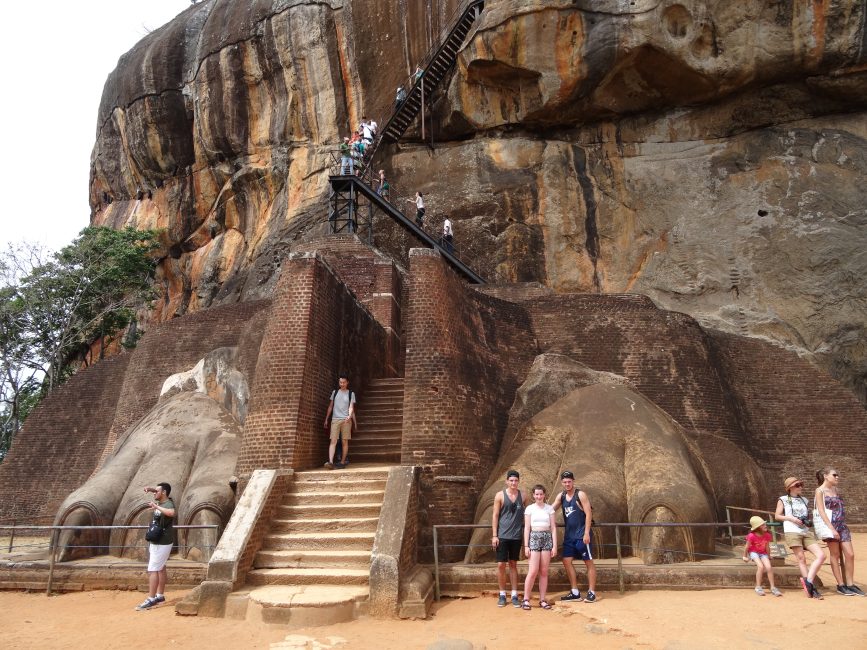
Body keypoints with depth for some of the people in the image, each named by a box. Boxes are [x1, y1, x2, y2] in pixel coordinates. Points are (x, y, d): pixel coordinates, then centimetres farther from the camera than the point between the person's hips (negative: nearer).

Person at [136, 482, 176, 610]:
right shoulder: (160, 502, 5)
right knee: (161, 568, 18)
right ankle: (160, 595, 28)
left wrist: (157, 507, -41)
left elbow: (171, 513, -48)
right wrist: (151, 489, 8)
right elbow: (158, 492, 27)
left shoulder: (168, 504, -23)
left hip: (162, 543, -10)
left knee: (153, 570, -11)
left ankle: (151, 600, -10)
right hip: (156, 541, 10)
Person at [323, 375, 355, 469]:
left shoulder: (351, 394, 7)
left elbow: (351, 407, -2)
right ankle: (331, 462, -21)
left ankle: (343, 462, 7)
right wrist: (326, 419, 12)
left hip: (346, 420, -1)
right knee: (333, 441, -10)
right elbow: (330, 406, 16)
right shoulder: (334, 392, 13)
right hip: (335, 419, 1)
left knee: (345, 441, 1)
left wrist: (349, 416, -21)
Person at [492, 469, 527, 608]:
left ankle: (514, 595, 16)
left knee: (513, 565, 10)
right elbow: (495, 516, -2)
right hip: (502, 535, -2)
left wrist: (526, 533, 5)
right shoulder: (500, 495, -3)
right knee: (501, 565, 0)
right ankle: (502, 594, 14)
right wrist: (494, 535, -6)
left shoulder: (523, 496, 4)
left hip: (516, 536, 2)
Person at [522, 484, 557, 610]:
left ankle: (542, 600, 11)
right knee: (533, 571, -9)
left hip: (547, 538, 2)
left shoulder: (549, 508, 6)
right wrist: (526, 546, -4)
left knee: (544, 572, 4)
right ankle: (526, 599, -1)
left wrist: (554, 545, -1)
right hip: (534, 538, -2)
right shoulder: (529, 508, 2)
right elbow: (527, 528, 2)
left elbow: (553, 528, 6)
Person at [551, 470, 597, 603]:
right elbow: (551, 509, 9)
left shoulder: (580, 495, -10)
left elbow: (589, 514, -13)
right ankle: (575, 593, 13)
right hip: (569, 535, 7)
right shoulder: (561, 496, 7)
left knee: (589, 562, 1)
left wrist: (586, 533, -18)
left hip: (581, 534, -6)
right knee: (567, 561, 4)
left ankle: (591, 592, 9)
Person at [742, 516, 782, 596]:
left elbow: (767, 547, 4)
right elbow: (747, 547, -10)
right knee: (761, 566, -26)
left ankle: (773, 588, -6)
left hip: (763, 553, 4)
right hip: (754, 552, -4)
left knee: (769, 567, -19)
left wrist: (768, 556, 14)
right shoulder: (752, 536, -23)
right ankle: (758, 587, -17)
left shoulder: (767, 535, -10)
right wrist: (745, 556, 0)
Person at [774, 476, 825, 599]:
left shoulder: (804, 500, 19)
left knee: (821, 555, -10)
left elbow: (808, 515, 26)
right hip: (792, 532, -5)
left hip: (806, 532, 5)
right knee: (801, 558, -6)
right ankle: (812, 588, -1)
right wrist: (790, 518, -11)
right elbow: (777, 516, 3)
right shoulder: (783, 500, 5)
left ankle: (808, 581, -8)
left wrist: (810, 521, 4)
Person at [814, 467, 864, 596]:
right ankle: (840, 585, 5)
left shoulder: (834, 489, 16)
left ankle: (850, 584, 10)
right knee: (835, 555, -1)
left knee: (850, 555, 2)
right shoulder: (820, 491, -5)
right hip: (830, 525, -7)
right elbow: (821, 511, -12)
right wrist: (832, 528, -19)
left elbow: (839, 509, 20)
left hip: (842, 525, 7)